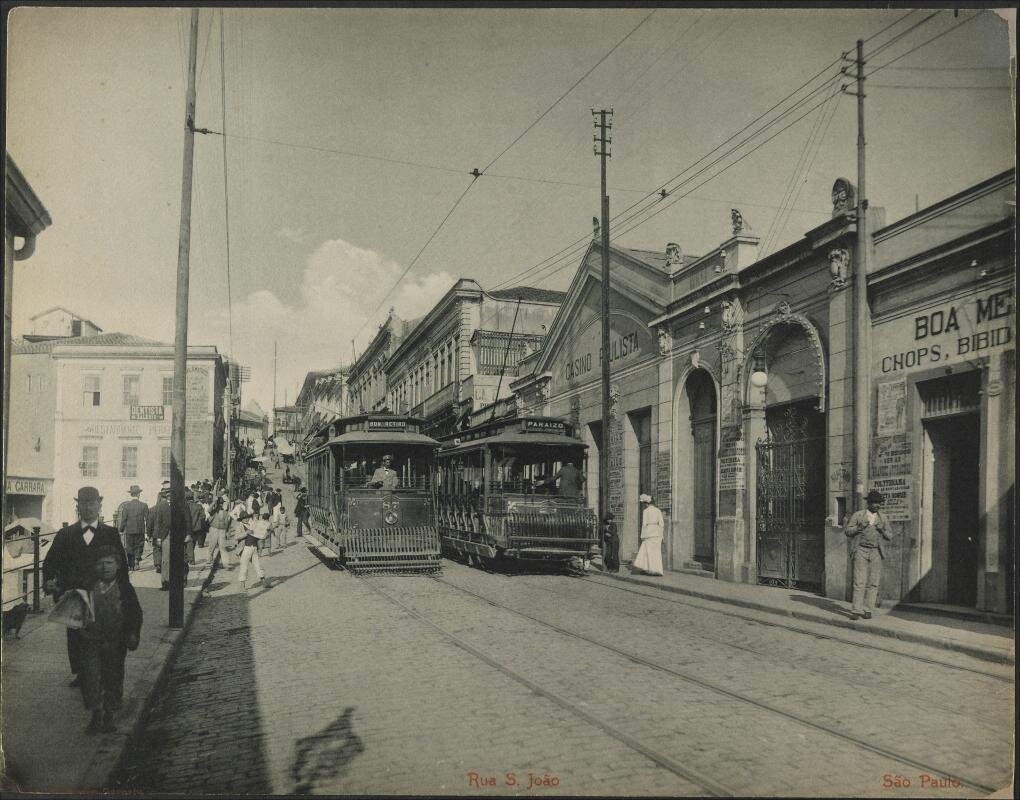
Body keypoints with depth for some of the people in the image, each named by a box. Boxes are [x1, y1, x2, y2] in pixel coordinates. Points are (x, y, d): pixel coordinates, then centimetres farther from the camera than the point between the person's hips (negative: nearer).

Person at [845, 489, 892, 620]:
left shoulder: (883, 518, 9)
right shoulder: (857, 515, 2)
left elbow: (890, 537, 11)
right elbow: (847, 531, 2)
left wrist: (883, 531, -10)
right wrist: (859, 527, -16)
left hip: (876, 553, 3)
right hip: (861, 551, -3)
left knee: (873, 583, 0)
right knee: (859, 582, -9)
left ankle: (867, 610, 6)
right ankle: (856, 611, -8)